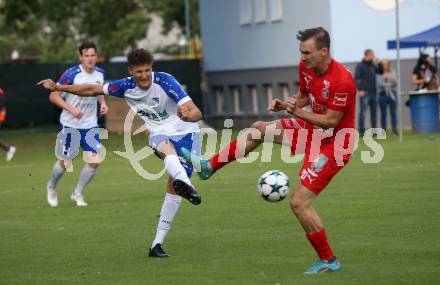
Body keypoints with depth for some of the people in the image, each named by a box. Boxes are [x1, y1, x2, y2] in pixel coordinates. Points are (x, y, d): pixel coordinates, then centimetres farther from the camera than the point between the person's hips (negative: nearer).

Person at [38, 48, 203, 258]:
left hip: (186, 132, -2)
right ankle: (185, 184, -69)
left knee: (173, 187, -11)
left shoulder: (165, 81, -19)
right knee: (167, 148, -36)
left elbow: (196, 113, -26)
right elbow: (94, 89, 7)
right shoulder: (126, 87, -6)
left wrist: (188, 115, -51)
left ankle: (157, 244, -3)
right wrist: (57, 88, 3)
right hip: (160, 135, 2)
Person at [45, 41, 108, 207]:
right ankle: (51, 187, 36)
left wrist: (103, 103, 0)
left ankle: (78, 194, 15)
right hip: (70, 125, -4)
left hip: (90, 125, 4)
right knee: (65, 163, 4)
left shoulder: (99, 73, -1)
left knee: (94, 162, -8)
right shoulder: (72, 74, -18)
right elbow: (53, 96, -15)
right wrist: (71, 109, -26)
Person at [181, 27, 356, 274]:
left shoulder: (342, 80, -29)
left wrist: (298, 112, -26)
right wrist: (283, 104, -4)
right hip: (313, 130, 9)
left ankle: (329, 261, 1)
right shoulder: (306, 67, -4)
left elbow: (331, 121, -25)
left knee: (299, 203, -13)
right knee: (259, 129, 14)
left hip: (333, 143, -9)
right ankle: (209, 166, 28)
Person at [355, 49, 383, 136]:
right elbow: (357, 78, -11)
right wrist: (360, 90, -19)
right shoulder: (360, 66, -4)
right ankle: (362, 131, -6)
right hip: (365, 93, -7)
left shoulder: (373, 65, 15)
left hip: (373, 93, 7)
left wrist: (379, 63, 7)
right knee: (363, 112, -7)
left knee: (374, 112, 8)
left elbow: (380, 71, 22)